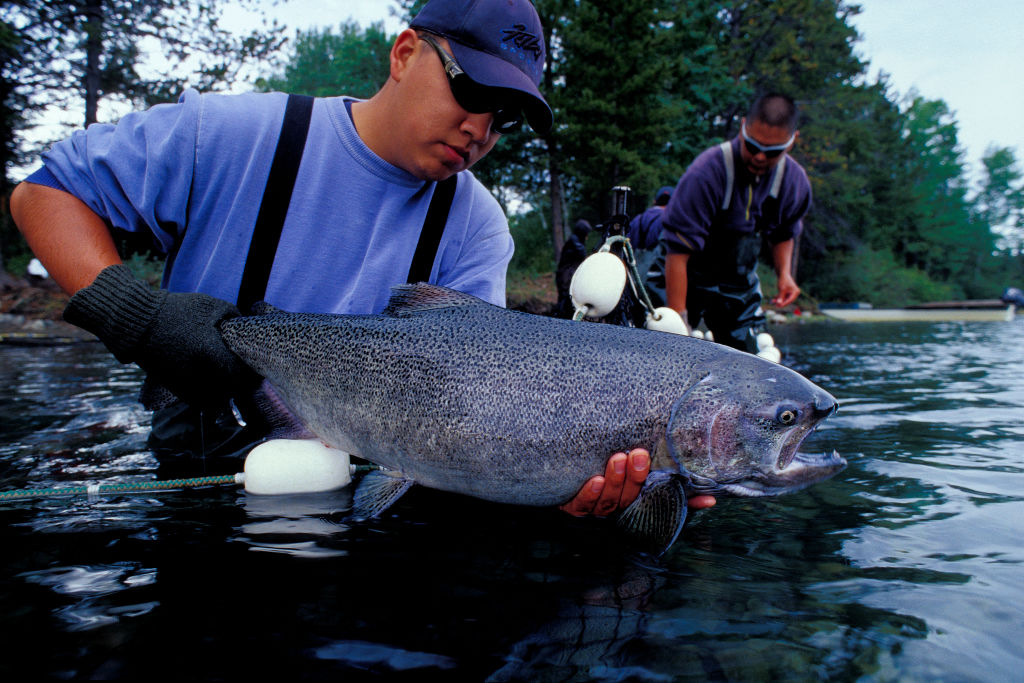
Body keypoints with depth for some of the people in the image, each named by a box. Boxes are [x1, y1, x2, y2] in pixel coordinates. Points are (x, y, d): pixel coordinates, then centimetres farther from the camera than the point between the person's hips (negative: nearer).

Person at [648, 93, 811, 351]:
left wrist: (784, 272, -5)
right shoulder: (707, 172, -27)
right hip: (686, 279, -5)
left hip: (740, 285, 5)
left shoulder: (795, 181, -7)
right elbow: (677, 250, -28)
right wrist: (678, 320, -29)